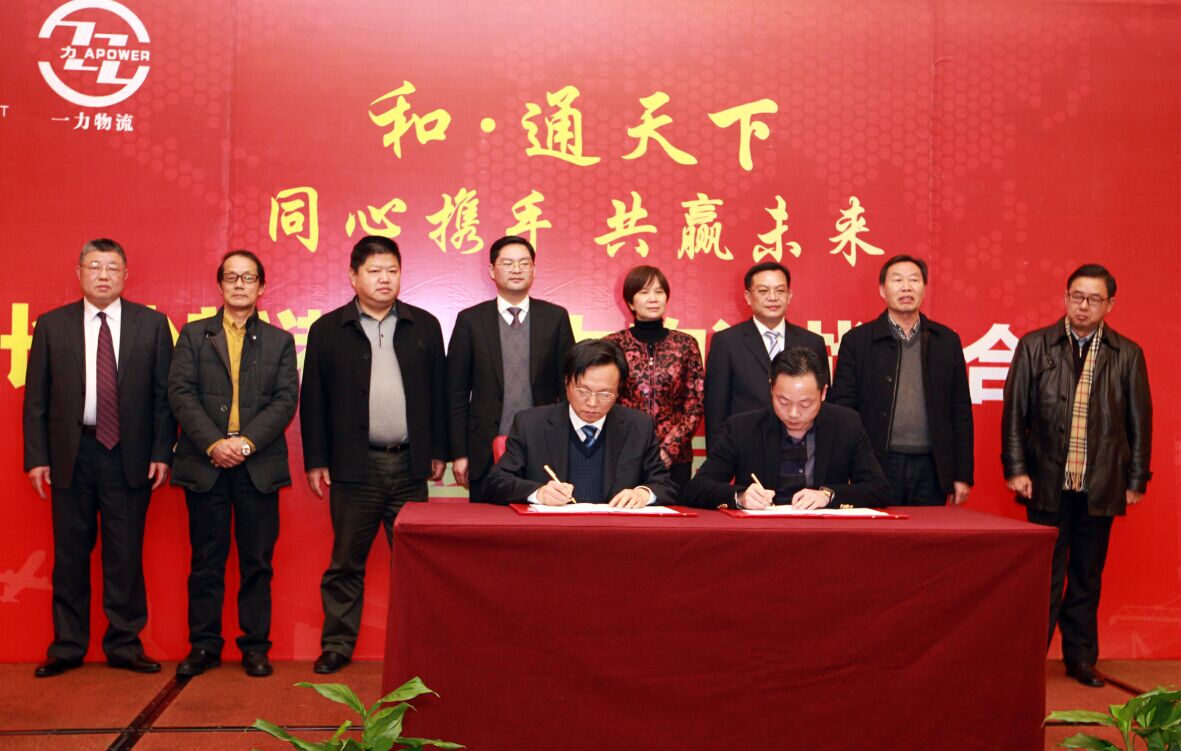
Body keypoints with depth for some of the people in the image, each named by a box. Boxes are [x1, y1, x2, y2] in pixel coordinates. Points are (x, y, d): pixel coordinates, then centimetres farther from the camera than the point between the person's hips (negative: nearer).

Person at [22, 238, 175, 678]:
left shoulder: (151, 324, 4)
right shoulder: (51, 326, 6)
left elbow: (164, 393, 2)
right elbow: (36, 398, 5)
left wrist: (161, 453, -4)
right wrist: (36, 457, -1)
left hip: (128, 455, -1)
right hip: (71, 454, 1)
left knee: (125, 555, 4)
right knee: (70, 554, 9)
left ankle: (125, 645, 16)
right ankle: (68, 646, 21)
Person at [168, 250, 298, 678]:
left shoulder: (280, 341, 11)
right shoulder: (194, 335, 10)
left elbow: (286, 400, 1)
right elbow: (180, 394, 0)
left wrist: (248, 441, -13)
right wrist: (214, 443, -13)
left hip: (259, 464, 0)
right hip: (204, 462, 0)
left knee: (257, 561, 3)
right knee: (206, 560, 5)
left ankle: (255, 646, 12)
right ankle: (204, 645, 15)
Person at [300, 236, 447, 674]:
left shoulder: (424, 327, 8)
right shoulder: (328, 330, 4)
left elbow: (439, 392, 9)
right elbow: (313, 400, 4)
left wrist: (438, 452, 6)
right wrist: (316, 461, 0)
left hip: (410, 464, 1)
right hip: (354, 467, -1)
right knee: (346, 562, 7)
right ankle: (337, 644, 18)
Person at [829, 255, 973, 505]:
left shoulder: (947, 341, 9)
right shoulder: (857, 340, 3)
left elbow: (961, 411, 10)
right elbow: (841, 408, 1)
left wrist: (962, 475, 6)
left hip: (931, 470, 2)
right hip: (878, 467, -2)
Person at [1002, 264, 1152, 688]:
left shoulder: (1127, 354, 4)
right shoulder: (1034, 346, 1)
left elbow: (1139, 422, 7)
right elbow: (1014, 412, 1)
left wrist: (1137, 479, 5)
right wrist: (1016, 469, -4)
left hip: (1101, 487, 2)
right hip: (1048, 483, -1)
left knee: (1087, 578, 11)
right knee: (1045, 577, 4)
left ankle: (1081, 658, 23)